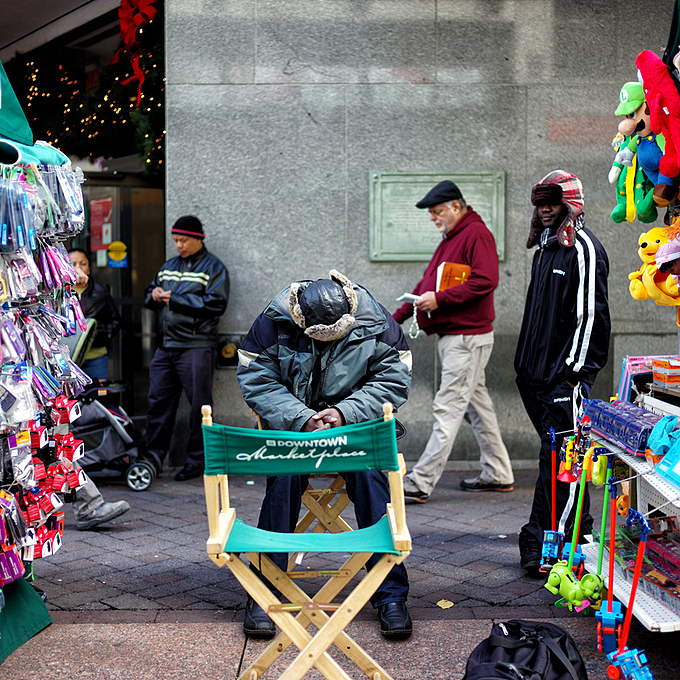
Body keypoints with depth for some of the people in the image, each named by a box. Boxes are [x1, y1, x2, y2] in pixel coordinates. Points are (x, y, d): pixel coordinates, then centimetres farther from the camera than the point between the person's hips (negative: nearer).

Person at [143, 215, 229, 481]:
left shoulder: (213, 267, -1)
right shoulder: (168, 266, 20)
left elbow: (215, 304, -14)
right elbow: (149, 294, 27)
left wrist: (174, 299, -14)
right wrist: (154, 295, 1)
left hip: (196, 347, -6)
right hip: (165, 347, 7)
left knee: (199, 405, -2)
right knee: (158, 401, 8)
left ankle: (197, 461, 6)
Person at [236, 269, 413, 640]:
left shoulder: (375, 322, -10)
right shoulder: (274, 323, -11)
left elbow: (393, 380, -6)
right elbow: (256, 381, -10)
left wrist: (345, 412, -20)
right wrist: (302, 419, -24)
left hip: (355, 422, 0)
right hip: (291, 425, 0)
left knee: (370, 476, -26)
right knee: (284, 478, -27)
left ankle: (390, 595, -15)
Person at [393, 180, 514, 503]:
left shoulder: (476, 234, -11)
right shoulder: (451, 238, 20)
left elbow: (485, 281, -23)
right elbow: (428, 283, 23)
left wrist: (439, 299, -23)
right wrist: (397, 317, 16)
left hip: (467, 337, -10)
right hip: (452, 336, 10)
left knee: (447, 409, -11)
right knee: (477, 404, 15)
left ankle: (421, 482, -12)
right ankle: (497, 474, 24)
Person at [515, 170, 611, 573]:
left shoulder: (584, 249, -10)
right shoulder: (546, 247, 19)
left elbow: (590, 314, -15)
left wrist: (575, 370, -18)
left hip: (566, 374, -9)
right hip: (539, 371, 9)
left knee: (557, 456, -9)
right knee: (561, 453, 15)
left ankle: (542, 541, -8)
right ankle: (579, 528, 26)